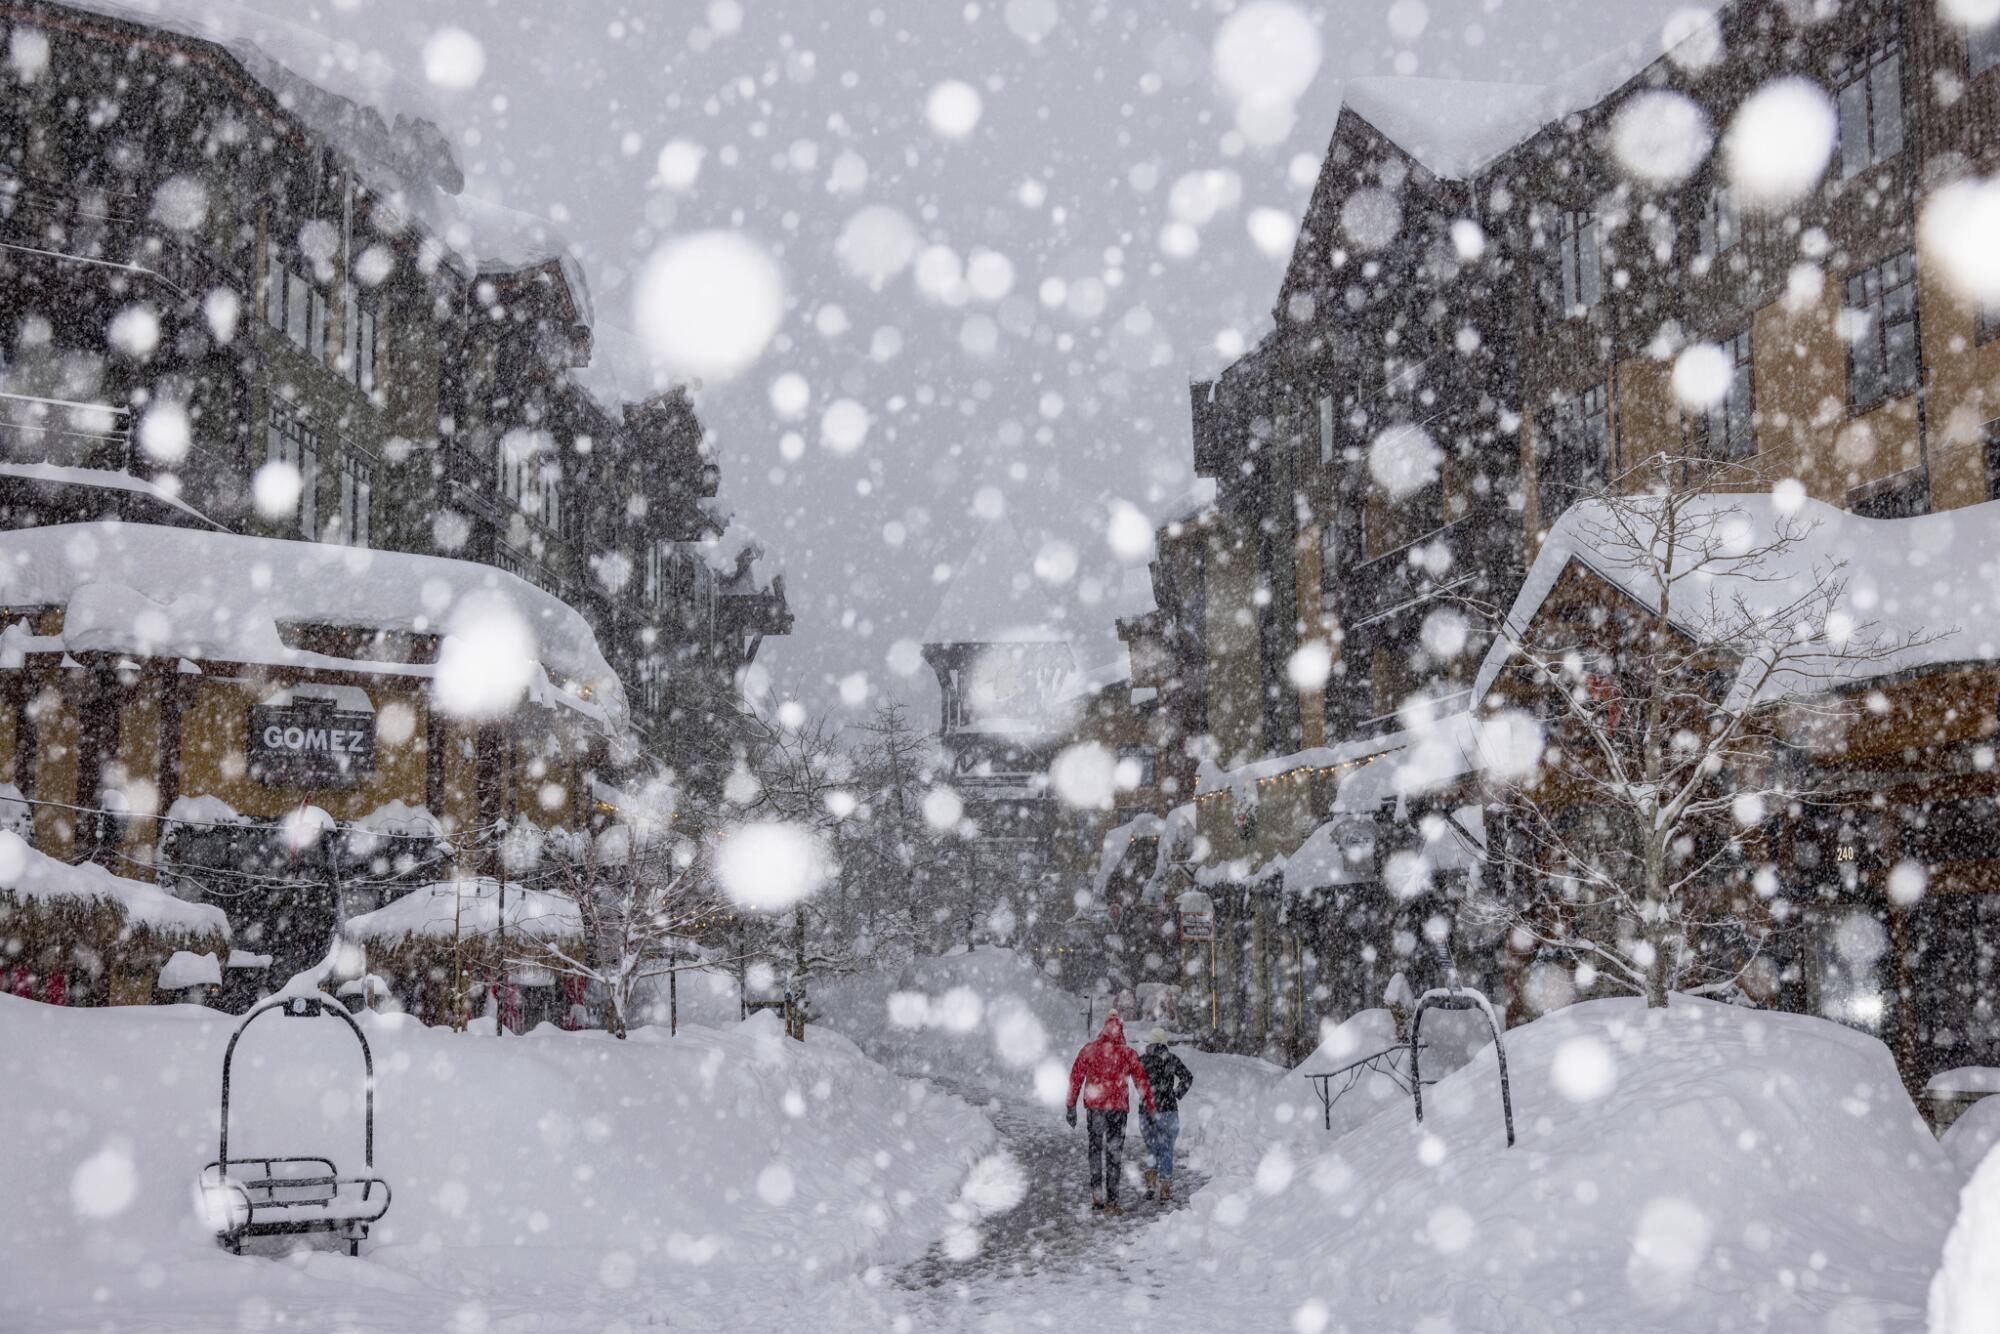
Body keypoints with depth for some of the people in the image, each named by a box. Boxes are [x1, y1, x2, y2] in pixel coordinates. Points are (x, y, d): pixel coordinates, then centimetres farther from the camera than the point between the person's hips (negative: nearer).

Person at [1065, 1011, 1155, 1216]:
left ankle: (1097, 1196, 17)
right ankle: (1111, 1202, 0)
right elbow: (1142, 1082, 3)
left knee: (1096, 1150, 18)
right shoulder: (1128, 1054, -1)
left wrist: (1071, 1106, 9)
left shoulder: (1089, 1049, 4)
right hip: (1117, 1107, -2)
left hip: (1093, 1106, 2)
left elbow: (1075, 1078, 4)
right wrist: (1149, 1108, 12)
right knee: (1114, 1153, 3)